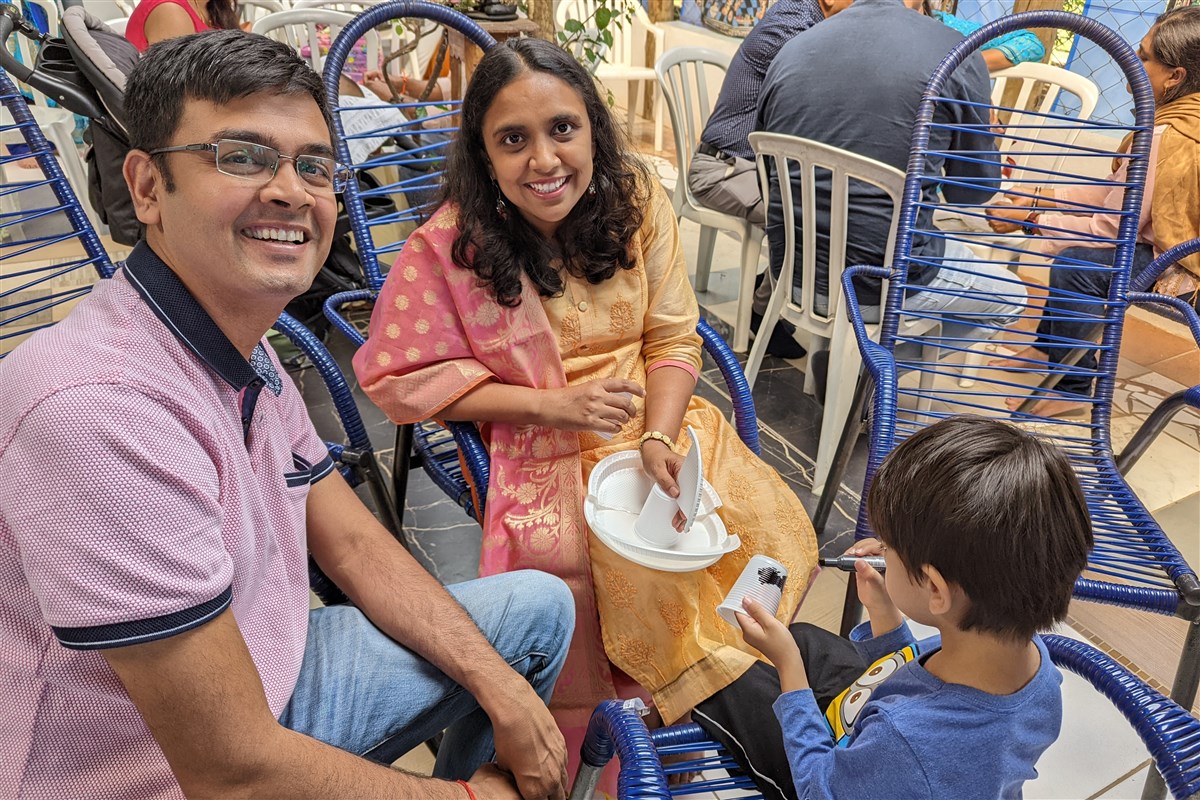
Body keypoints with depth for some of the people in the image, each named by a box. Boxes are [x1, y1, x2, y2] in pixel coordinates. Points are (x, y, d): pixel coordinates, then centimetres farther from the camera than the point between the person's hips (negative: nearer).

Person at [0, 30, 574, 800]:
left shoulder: (244, 350, 0)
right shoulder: (99, 405, -30)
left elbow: (356, 545, 6)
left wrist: (501, 689, -4)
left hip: (269, 684, 8)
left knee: (540, 606, 12)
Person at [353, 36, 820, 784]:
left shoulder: (637, 201, -3)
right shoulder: (449, 246, -14)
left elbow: (674, 338, 0)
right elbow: (404, 380, -10)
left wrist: (659, 437, -18)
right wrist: (554, 404, -17)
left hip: (658, 423, 4)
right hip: (541, 458, -4)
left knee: (778, 540, -9)